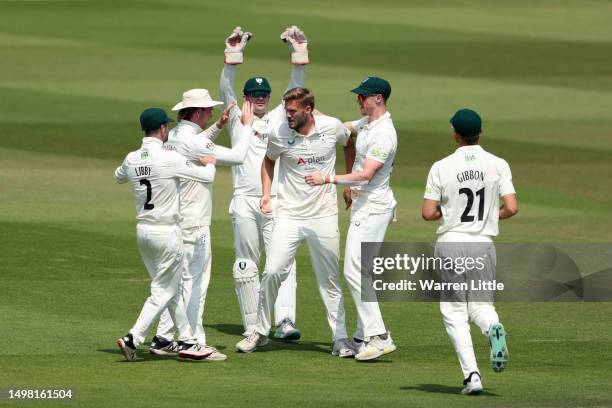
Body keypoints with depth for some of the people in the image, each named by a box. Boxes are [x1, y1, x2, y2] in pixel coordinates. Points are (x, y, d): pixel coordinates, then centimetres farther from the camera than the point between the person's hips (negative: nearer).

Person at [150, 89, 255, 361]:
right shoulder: (193, 142, -20)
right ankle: (195, 343, -3)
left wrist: (218, 125, 26)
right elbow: (237, 156, -19)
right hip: (193, 224, -9)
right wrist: (246, 126, -5)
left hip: (173, 220, 9)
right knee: (195, 281, -5)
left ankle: (163, 339, 17)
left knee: (176, 279, 15)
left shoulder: (173, 136, 8)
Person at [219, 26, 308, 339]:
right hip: (245, 202, 0)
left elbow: (296, 90, 4)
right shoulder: (237, 119, 11)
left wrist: (299, 55, -9)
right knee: (246, 265, 3)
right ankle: (251, 325, 8)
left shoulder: (279, 118, 14)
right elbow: (225, 90, -3)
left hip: (276, 202, 0)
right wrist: (233, 56, -15)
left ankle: (285, 321, -22)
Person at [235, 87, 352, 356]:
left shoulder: (332, 127, -7)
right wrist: (266, 193, 2)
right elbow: (269, 160, 14)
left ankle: (340, 338, 11)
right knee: (273, 272, -9)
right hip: (289, 215, 0)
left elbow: (350, 143, 16)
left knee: (329, 279, 5)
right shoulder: (280, 134, -7)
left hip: (324, 216, 0)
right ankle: (260, 331, 5)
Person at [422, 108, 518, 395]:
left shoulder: (442, 167, -5)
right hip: (483, 245, 2)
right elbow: (512, 208, -7)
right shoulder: (498, 165, -1)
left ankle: (471, 374, -7)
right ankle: (493, 328, -22)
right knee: (480, 304, 16)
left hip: (449, 244, -2)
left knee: (454, 311, 7)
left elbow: (428, 213, -6)